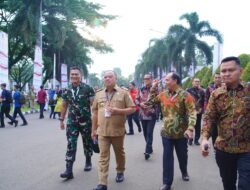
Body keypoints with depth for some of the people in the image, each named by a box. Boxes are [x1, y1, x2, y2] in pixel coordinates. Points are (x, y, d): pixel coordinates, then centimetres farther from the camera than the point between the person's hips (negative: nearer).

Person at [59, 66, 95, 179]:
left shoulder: (87, 88, -9)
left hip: (86, 121, -2)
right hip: (72, 122, 2)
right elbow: (64, 106, 12)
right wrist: (61, 120, 11)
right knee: (71, 145, -3)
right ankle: (69, 171, -2)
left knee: (87, 143, 13)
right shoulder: (67, 90, 4)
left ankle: (88, 162, 36)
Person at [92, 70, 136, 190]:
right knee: (103, 157, 0)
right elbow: (95, 113, 11)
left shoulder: (123, 93, -3)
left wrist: (118, 110, -18)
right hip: (102, 131, 2)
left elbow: (132, 109, -4)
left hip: (118, 130, -1)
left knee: (119, 153, 17)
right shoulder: (99, 94, 6)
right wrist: (93, 129, 10)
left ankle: (120, 172, 41)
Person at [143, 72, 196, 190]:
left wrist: (190, 128, -28)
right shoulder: (163, 94, 2)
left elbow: (192, 112, -17)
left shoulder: (185, 95, -12)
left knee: (182, 155, 18)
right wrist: (153, 89, 4)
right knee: (167, 157, 5)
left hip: (181, 132, -2)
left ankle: (184, 172, 47)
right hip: (166, 132, 3)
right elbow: (151, 102, 15)